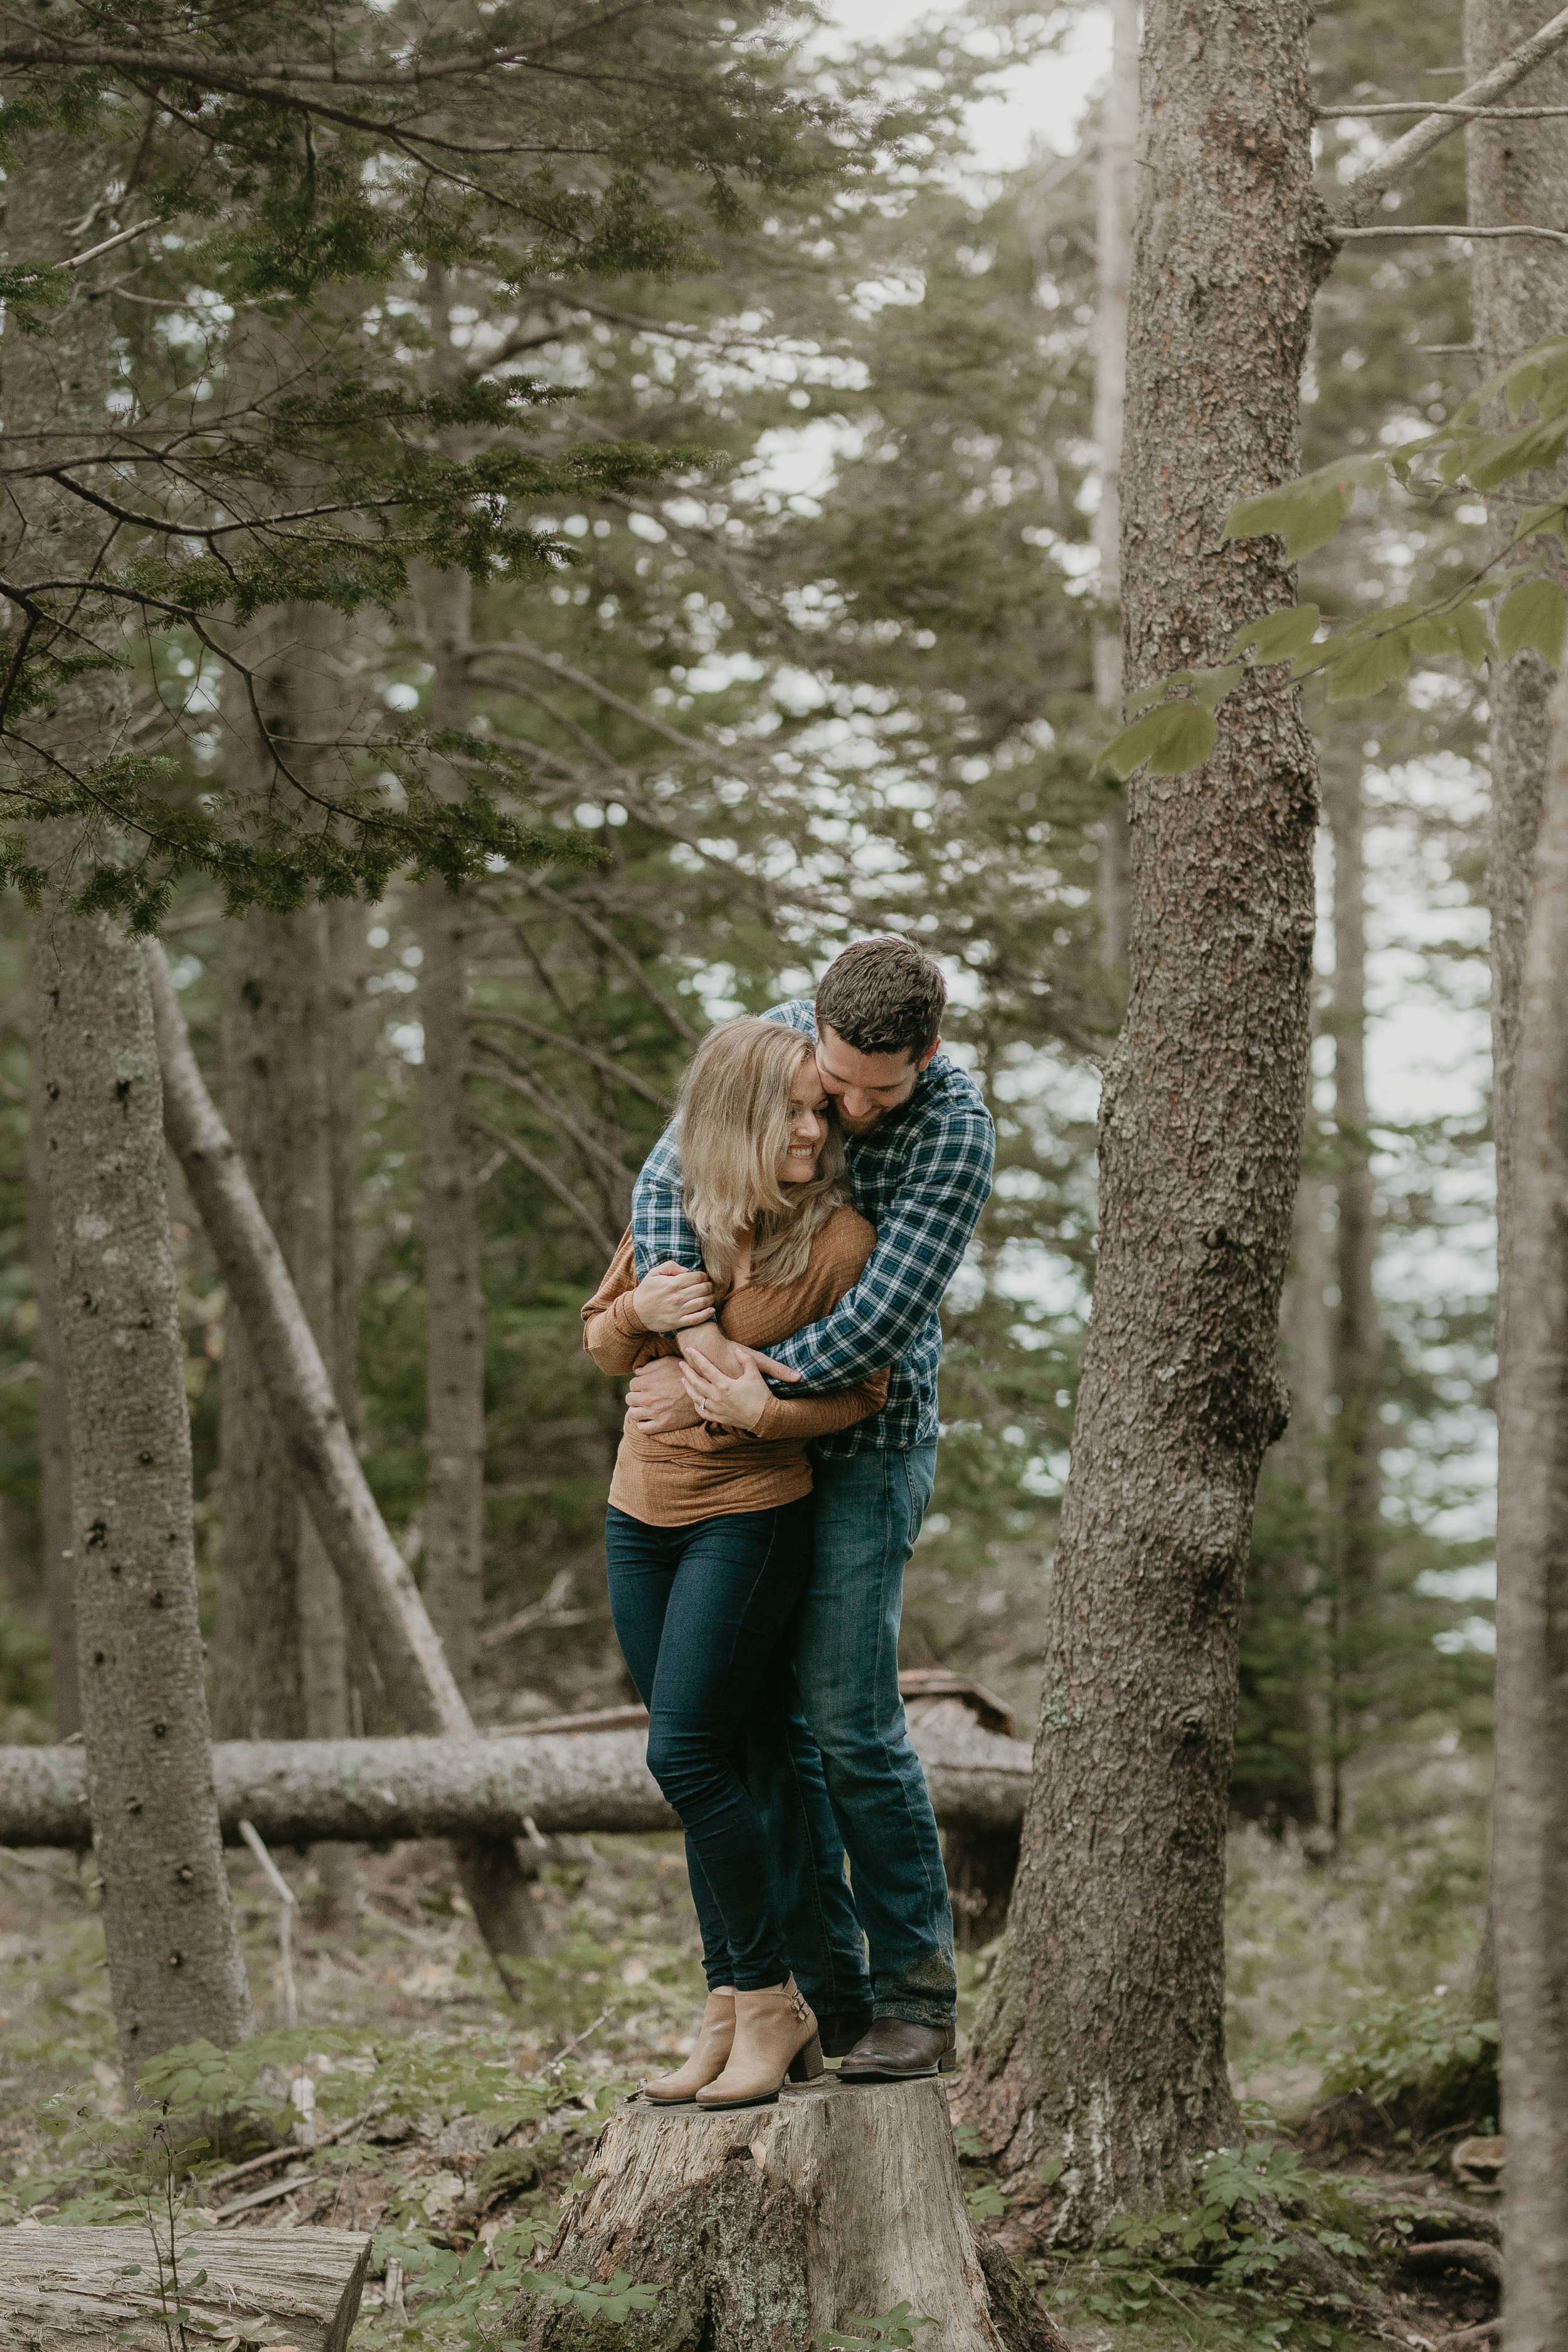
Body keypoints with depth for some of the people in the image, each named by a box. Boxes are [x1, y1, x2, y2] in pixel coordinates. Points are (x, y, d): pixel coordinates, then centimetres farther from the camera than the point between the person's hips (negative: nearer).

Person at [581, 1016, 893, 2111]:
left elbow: (864, 1392, -6)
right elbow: (602, 1346, 10)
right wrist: (638, 1310, -11)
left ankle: (773, 2000, -2)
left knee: (688, 1753, -13)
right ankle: (733, 2014, 14)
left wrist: (767, 1411, -22)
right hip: (642, 1511, 5)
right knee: (703, 1769, 8)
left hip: (753, 1514, -5)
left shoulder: (842, 1238, -13)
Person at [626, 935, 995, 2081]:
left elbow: (876, 1327, -23)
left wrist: (712, 1394, -20)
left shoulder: (959, 1129, -20)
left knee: (846, 1715, -12)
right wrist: (693, 1332, -26)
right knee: (757, 1717, 5)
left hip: (868, 1440, -6)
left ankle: (916, 2001, -2)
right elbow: (666, 1183, -10)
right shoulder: (778, 1038, -4)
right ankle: (827, 1994, 12)